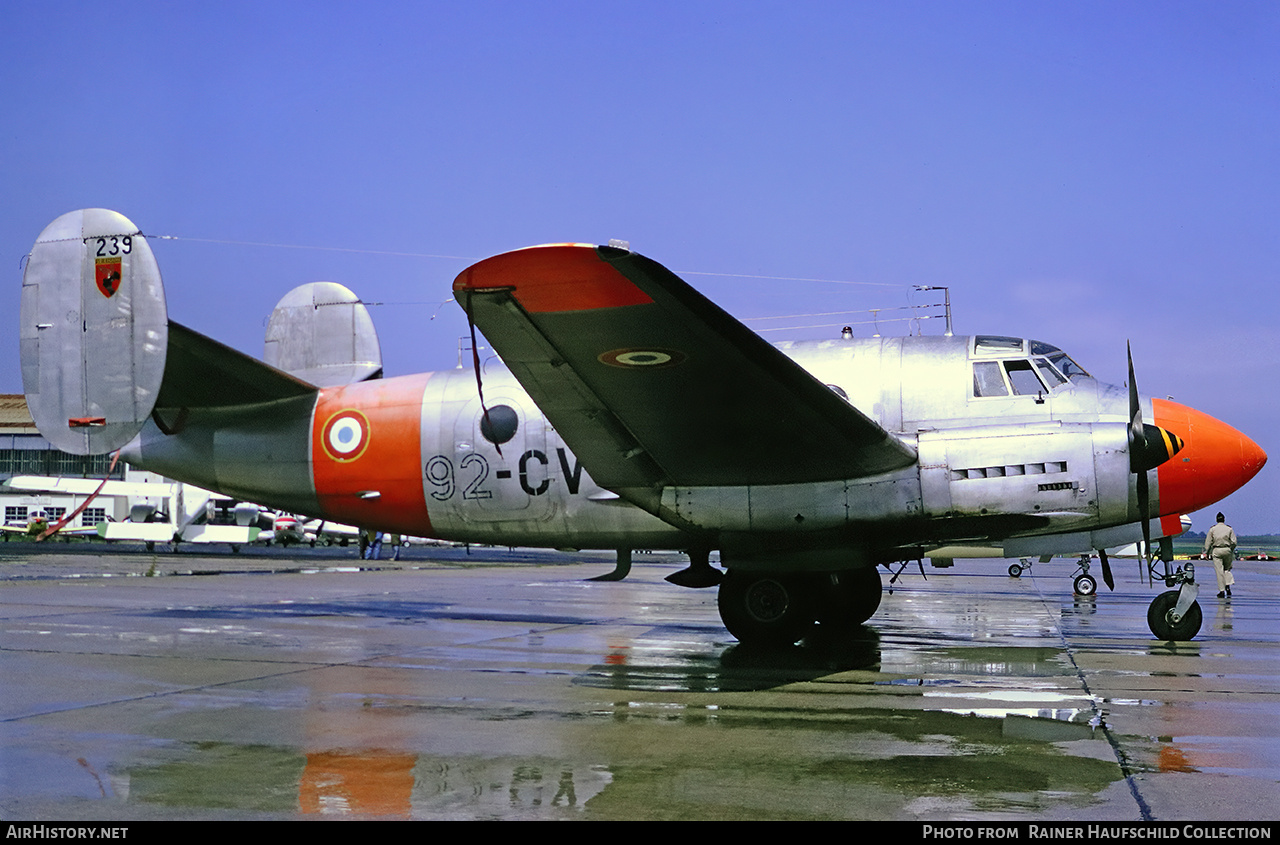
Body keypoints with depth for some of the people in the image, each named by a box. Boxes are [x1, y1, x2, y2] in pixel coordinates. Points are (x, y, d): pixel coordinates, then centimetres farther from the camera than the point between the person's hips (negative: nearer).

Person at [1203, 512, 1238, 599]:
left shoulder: (1212, 529, 2)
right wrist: (1231, 550, 13)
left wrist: (1207, 553, 7)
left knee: (1219, 571, 0)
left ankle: (1222, 591, -1)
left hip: (1216, 550, -1)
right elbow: (1234, 542, -2)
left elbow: (1208, 542, 0)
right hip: (1227, 550, 1)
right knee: (1227, 569, 17)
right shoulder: (1229, 529, 2)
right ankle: (1228, 586, -1)